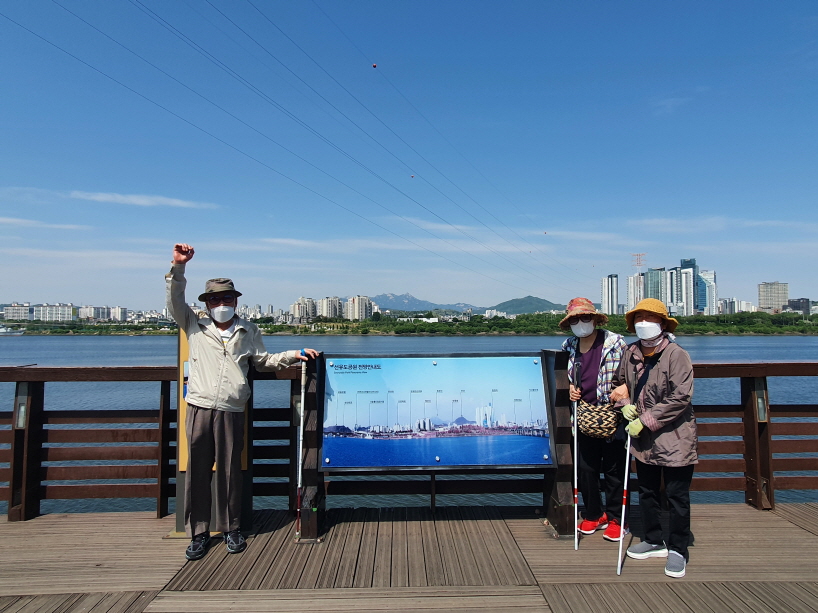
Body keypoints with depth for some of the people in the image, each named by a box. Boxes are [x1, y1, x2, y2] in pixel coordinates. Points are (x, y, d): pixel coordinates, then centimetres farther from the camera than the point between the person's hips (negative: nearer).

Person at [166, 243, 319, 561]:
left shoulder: (248, 331, 15)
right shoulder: (194, 325, 11)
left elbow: (263, 361, 22)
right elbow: (175, 301, 0)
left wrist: (293, 355, 13)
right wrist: (178, 266, -10)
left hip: (231, 412, 1)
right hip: (199, 408, 0)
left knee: (230, 471, 7)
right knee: (197, 472, 4)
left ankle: (232, 529, 23)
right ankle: (198, 533, 18)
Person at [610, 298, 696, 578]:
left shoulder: (676, 355, -16)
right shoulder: (630, 353, 1)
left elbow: (680, 398, -21)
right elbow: (619, 383, 17)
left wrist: (645, 420, -20)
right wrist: (625, 404, -2)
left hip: (674, 438, -6)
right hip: (643, 439, 6)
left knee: (677, 497, 6)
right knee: (647, 492, 18)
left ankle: (678, 550, 23)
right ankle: (654, 541, 36)